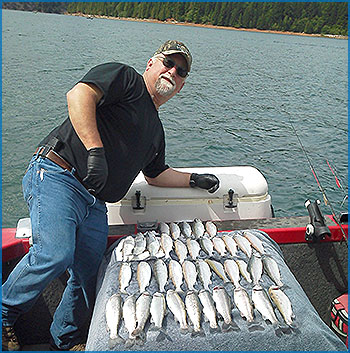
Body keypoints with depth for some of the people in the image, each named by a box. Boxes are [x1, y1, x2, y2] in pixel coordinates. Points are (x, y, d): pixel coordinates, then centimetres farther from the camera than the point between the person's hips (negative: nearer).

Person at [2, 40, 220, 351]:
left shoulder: (156, 130, 25)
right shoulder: (123, 77, 1)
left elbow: (156, 173, 33)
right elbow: (79, 95, -16)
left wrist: (194, 179, 26)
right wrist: (95, 150, -27)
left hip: (95, 205, 8)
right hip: (56, 176, -7)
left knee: (88, 277, 4)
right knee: (55, 254, -24)